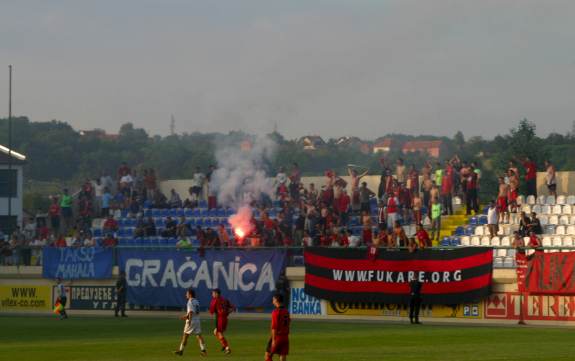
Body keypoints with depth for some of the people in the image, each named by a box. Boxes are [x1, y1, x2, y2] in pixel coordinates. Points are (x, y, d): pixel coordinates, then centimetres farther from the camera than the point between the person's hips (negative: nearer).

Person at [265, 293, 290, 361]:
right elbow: (287, 326, 14)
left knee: (268, 355, 4)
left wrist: (273, 340, -17)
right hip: (285, 337, 7)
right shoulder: (286, 312, 10)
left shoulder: (276, 312, -13)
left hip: (277, 336, -7)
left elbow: (274, 327, -17)